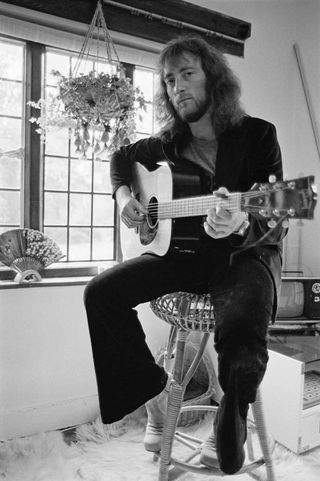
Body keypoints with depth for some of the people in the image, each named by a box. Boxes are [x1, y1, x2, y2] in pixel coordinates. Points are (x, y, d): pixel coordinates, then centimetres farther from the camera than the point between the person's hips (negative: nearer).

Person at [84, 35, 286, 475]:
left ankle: (229, 427, 4)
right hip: (184, 251, 5)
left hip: (246, 254, -4)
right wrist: (123, 195, 5)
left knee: (241, 337, -34)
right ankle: (154, 388, 6)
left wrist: (241, 224, -38)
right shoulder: (169, 143, 6)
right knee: (102, 293, -13)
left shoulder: (258, 134, -6)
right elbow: (121, 158, 26)